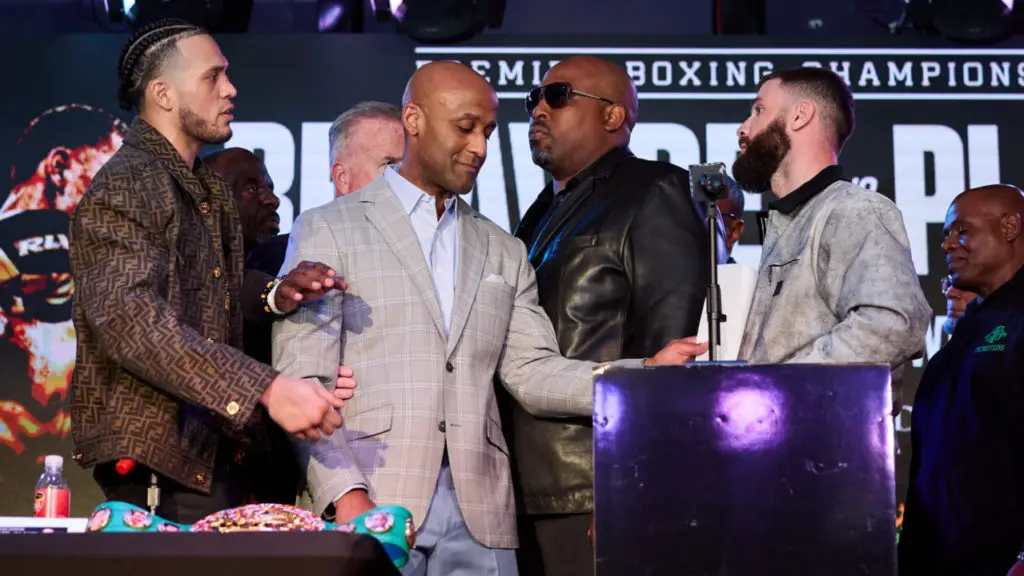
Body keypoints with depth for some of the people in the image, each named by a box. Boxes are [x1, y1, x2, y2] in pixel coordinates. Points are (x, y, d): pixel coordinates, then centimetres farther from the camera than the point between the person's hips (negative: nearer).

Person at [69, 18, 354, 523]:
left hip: (213, 446, 9)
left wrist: (275, 294, 2)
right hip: (155, 458, -9)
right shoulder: (124, 187, -14)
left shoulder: (209, 188, 17)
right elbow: (128, 316, -28)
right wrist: (266, 388, -36)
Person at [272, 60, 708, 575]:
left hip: (478, 513, 4)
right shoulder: (328, 230, 4)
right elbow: (302, 379, -3)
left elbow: (534, 374, 10)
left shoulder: (503, 252, 18)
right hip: (370, 501, -3)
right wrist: (344, 492, -15)